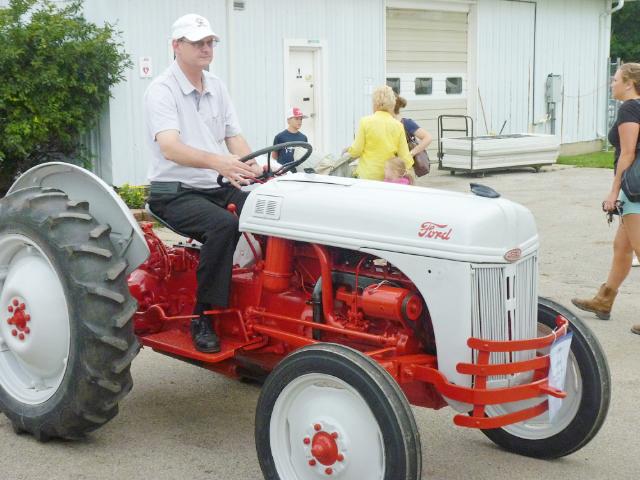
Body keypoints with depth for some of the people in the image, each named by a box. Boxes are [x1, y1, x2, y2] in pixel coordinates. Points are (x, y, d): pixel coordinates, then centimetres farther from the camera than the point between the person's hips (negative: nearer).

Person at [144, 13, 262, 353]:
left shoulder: (217, 88, 12)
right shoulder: (161, 90, -11)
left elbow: (234, 138, 8)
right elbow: (170, 147, -27)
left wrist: (255, 169, -15)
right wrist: (217, 162, -45)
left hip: (218, 188, 7)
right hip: (175, 192, -6)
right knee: (223, 225, -34)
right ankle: (203, 318, -22)